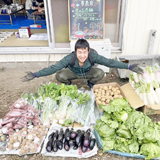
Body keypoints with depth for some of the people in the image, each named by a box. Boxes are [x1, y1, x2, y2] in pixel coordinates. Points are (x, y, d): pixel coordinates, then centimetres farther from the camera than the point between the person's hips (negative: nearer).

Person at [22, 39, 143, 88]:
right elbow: (54, 68, -35)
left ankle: (90, 83, 8)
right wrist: (35, 75, -40)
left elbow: (110, 62, -32)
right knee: (60, 76, -28)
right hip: (73, 73, -1)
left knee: (100, 73, -27)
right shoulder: (70, 58, -35)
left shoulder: (93, 56, -33)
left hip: (88, 73, 1)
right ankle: (68, 84, 9)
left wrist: (129, 67, -36)